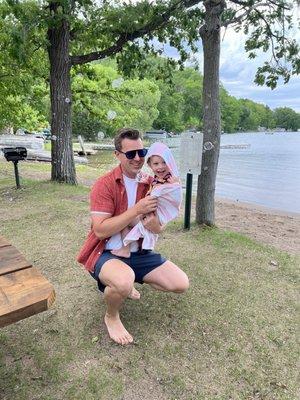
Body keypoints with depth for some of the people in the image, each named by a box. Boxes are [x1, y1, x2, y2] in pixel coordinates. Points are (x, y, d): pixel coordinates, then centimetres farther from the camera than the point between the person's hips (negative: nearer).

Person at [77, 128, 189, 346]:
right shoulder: (105, 184, -15)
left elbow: (158, 227, 2)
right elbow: (100, 230, -22)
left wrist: (155, 225, -24)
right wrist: (137, 210, -27)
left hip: (138, 252, 6)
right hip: (106, 253, -5)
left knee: (181, 284, -2)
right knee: (124, 282, -38)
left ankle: (124, 282, 20)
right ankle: (111, 317, 1)